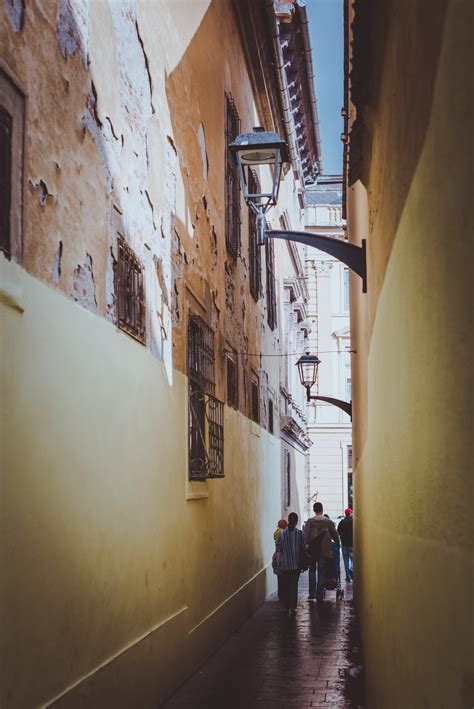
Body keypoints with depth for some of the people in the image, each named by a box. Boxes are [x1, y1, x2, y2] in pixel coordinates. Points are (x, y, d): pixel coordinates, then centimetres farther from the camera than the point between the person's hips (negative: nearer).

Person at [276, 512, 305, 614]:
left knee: (285, 586, 15)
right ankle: (292, 607, -6)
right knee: (294, 585, 2)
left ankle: (287, 606, 22)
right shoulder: (299, 533, -8)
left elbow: (278, 549, -3)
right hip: (296, 564, -1)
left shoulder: (282, 533, -4)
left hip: (284, 564, 1)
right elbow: (302, 548, -5)